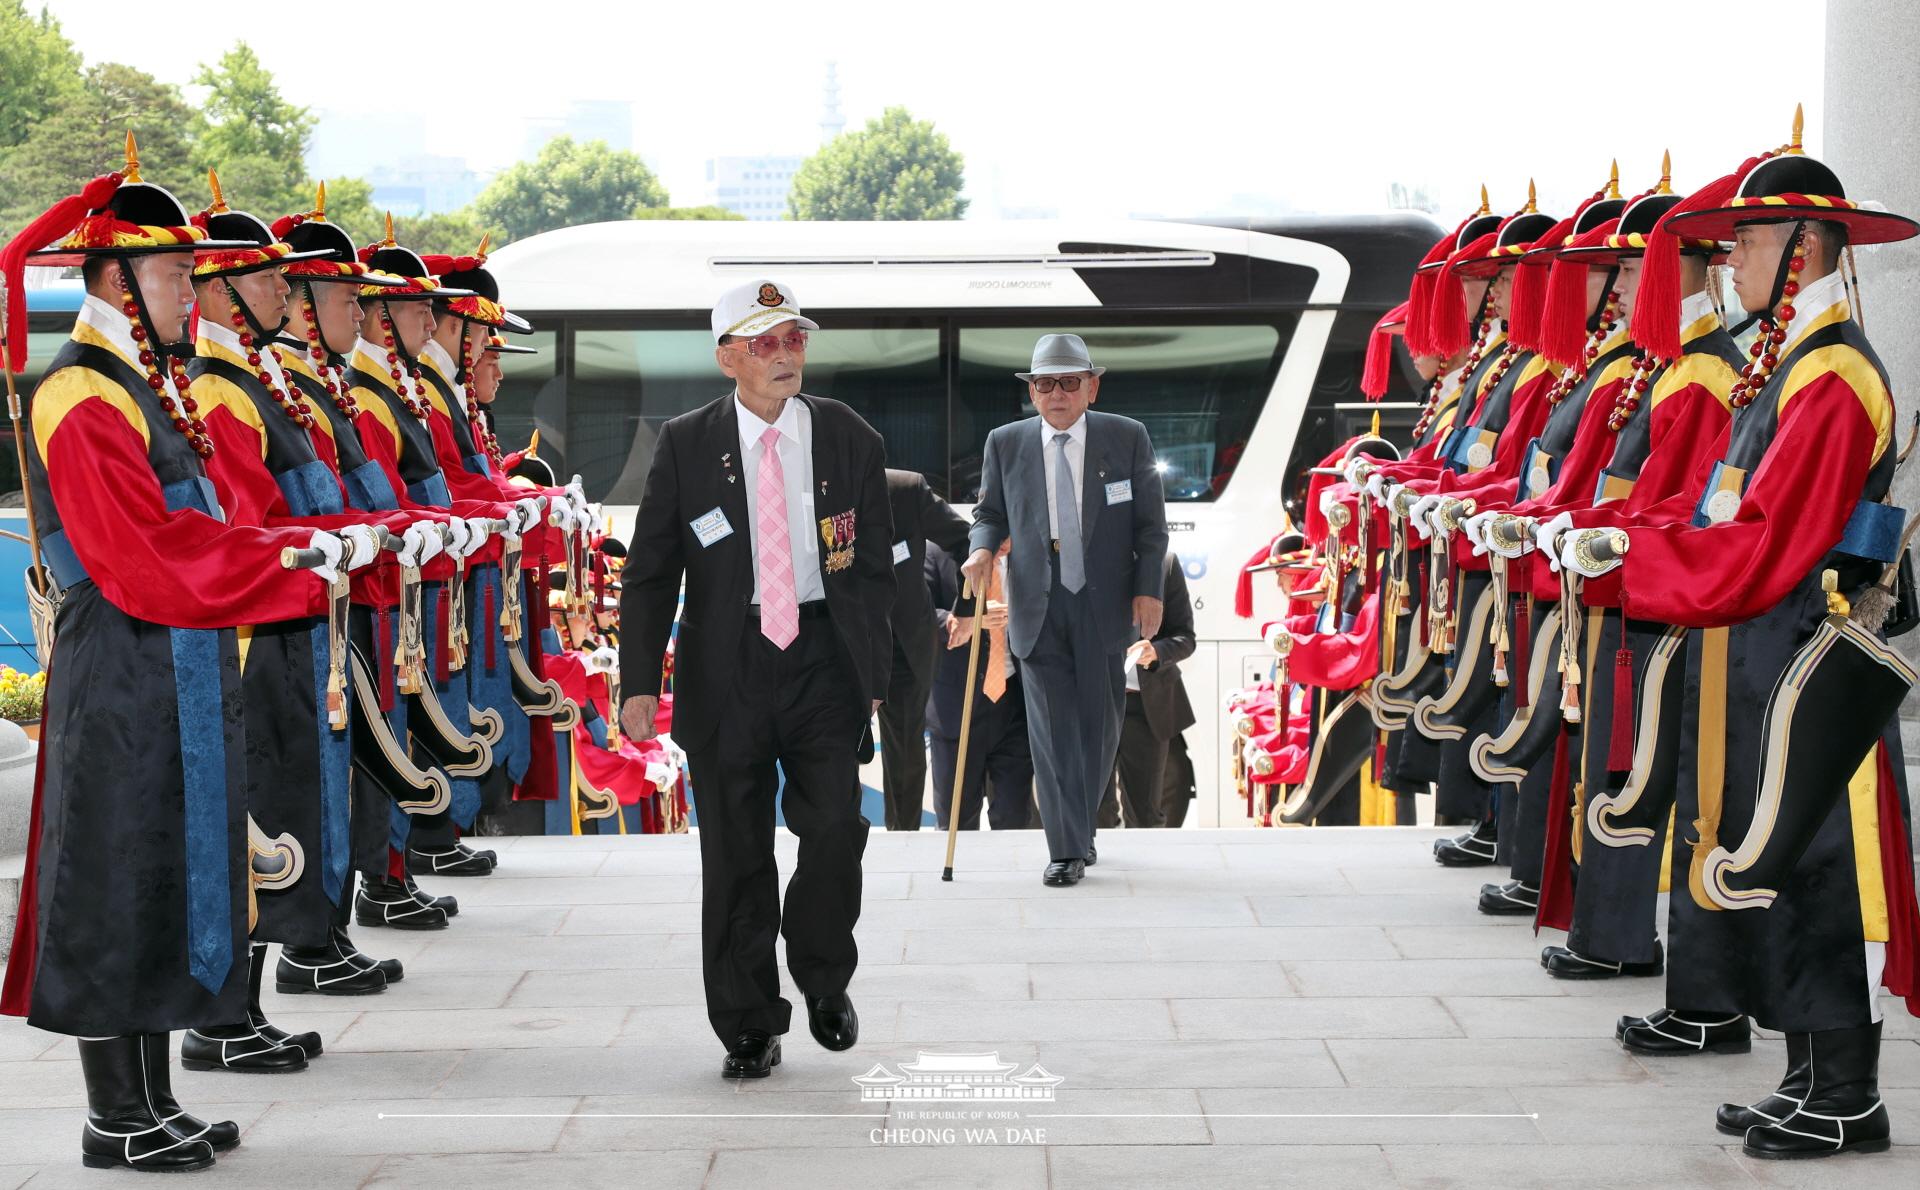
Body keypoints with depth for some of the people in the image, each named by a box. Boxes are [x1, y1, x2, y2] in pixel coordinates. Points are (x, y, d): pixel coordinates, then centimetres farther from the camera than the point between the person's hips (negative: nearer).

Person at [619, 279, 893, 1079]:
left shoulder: (849, 440, 4)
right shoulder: (686, 445, 0)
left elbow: (873, 567, 10)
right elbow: (650, 572, 2)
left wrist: (873, 672, 7)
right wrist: (640, 681, -5)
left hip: (824, 659, 1)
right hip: (726, 664, 0)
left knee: (835, 828, -9)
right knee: (735, 854, 4)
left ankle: (823, 977, 19)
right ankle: (748, 1027, 17)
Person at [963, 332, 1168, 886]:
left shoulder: (1128, 438, 2)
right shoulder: (1005, 443, 5)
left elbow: (1151, 524, 5)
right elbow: (990, 513, 15)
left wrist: (1148, 588, -5)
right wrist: (983, 549, -7)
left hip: (1105, 607, 0)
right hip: (1038, 609, 0)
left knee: (1100, 727, 7)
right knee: (1054, 730, -5)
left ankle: (1080, 831, 27)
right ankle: (1068, 850, 0)